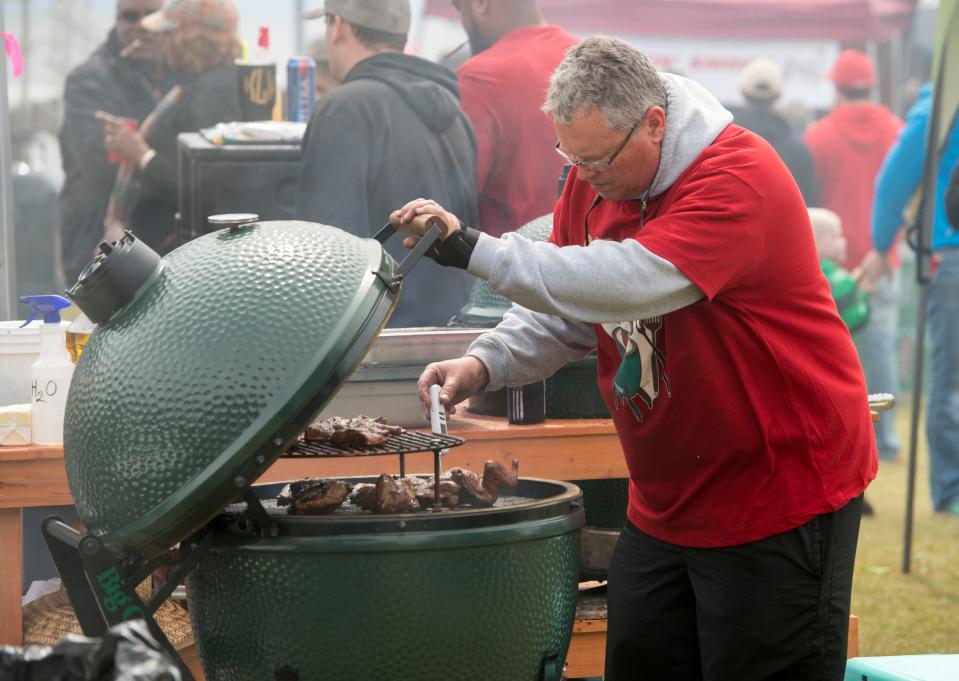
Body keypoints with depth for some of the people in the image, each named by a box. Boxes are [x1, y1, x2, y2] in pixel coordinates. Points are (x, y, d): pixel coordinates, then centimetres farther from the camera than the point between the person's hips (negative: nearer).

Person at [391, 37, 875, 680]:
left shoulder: (739, 180, -24)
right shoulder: (594, 179, 3)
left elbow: (628, 283, -37)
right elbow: (565, 312, 11)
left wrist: (472, 248, -37)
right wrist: (484, 364, -9)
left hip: (780, 494, -8)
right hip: (667, 501, 8)